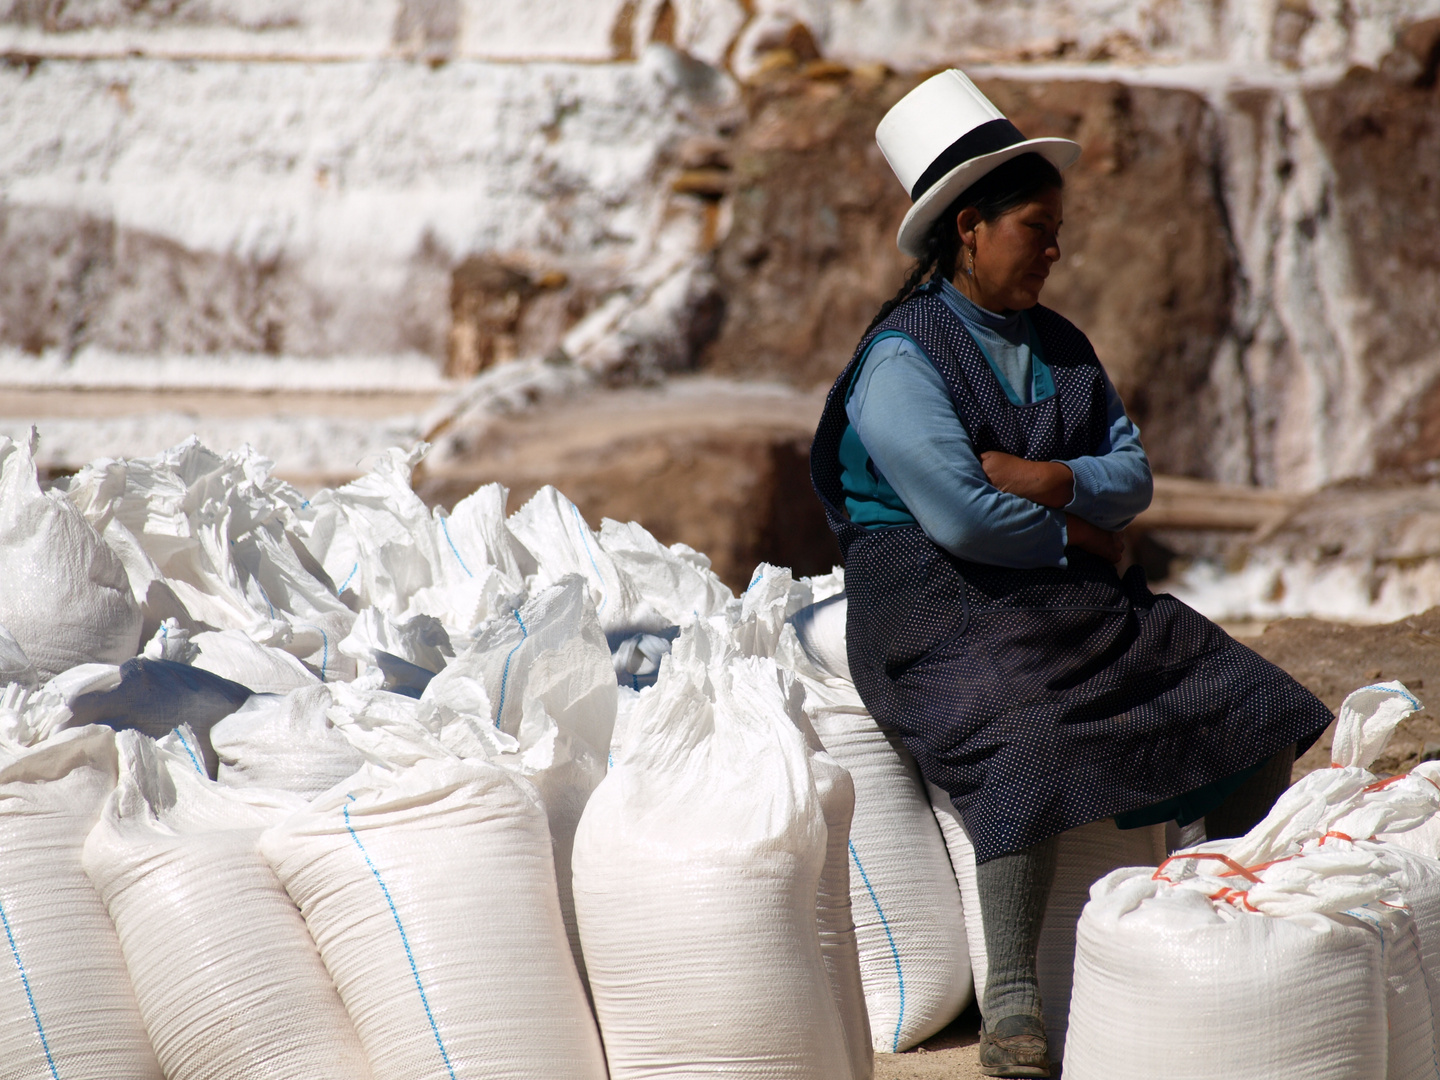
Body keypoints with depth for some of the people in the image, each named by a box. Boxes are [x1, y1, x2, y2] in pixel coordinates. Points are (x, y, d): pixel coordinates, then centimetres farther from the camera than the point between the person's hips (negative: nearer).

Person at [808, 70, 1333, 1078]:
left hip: (1075, 604, 8)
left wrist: (1053, 481, -13)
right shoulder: (901, 359, -11)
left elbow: (1134, 473, 7)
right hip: (943, 609, -8)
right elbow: (959, 516, -21)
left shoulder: (1058, 345, 14)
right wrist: (1077, 537, -7)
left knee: (1255, 714, 2)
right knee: (1028, 754, -36)